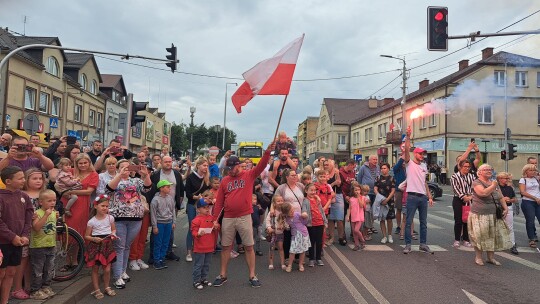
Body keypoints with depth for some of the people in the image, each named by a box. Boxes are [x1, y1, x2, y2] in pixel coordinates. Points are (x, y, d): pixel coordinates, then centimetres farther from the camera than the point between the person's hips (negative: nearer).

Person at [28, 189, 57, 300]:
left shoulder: (54, 213, 6)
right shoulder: (38, 213, -16)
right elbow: (36, 227, -32)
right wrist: (46, 215, -35)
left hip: (51, 246, 7)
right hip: (39, 247, -7)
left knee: (49, 270, 16)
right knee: (38, 271, 4)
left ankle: (46, 287, 30)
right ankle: (35, 291, 16)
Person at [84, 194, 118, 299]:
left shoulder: (110, 218, 0)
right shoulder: (91, 221, -8)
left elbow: (113, 229, 14)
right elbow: (86, 236, -1)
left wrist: (113, 234, -6)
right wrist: (94, 239, -19)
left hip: (107, 245, 2)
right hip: (95, 246, -2)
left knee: (107, 269, 5)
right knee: (95, 269, 7)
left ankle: (107, 287, 24)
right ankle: (96, 290, 20)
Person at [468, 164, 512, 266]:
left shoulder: (494, 183, 13)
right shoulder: (476, 182, -9)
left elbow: (501, 197, 16)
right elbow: (483, 193, -27)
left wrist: (505, 208, 2)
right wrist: (493, 186, -14)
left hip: (494, 215, 6)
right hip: (480, 215, -6)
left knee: (493, 236, 9)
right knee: (479, 236, 0)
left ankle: (491, 257, 22)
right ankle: (478, 257, 14)